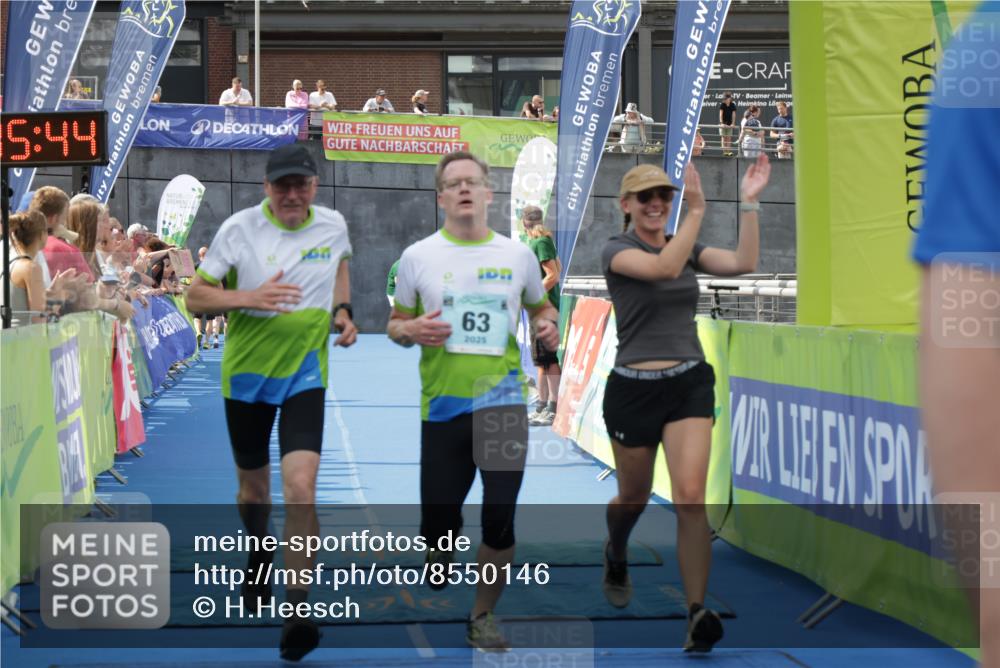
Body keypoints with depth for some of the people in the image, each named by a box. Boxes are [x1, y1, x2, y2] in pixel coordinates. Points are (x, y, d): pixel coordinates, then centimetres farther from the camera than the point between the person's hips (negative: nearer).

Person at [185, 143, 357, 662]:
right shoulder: (239, 229, -11)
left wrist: (341, 311, 4)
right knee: (253, 488, 16)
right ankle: (259, 553, 51)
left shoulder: (333, 226, -3)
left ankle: (296, 613, -14)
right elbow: (196, 297, -9)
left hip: (305, 375, 0)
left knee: (301, 489, -17)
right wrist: (250, 298, -26)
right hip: (246, 373, 0)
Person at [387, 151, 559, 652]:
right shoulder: (418, 256, 2)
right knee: (438, 522, 1)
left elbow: (540, 306, 21)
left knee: (500, 519, 1)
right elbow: (395, 324, 10)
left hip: (504, 403, 1)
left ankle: (482, 616, 19)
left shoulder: (518, 255, 5)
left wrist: (547, 324, -1)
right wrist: (412, 330, -13)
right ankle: (434, 594, 33)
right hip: (442, 406, -1)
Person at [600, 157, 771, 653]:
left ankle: (697, 616, -17)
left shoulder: (687, 246, 8)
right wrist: (698, 211, -32)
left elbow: (743, 263, -9)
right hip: (633, 389, -2)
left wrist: (749, 203, -15)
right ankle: (615, 556, 52)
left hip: (689, 385, 2)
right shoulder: (616, 250, -7)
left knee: (691, 497, -14)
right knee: (634, 496, 16)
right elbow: (664, 267, -28)